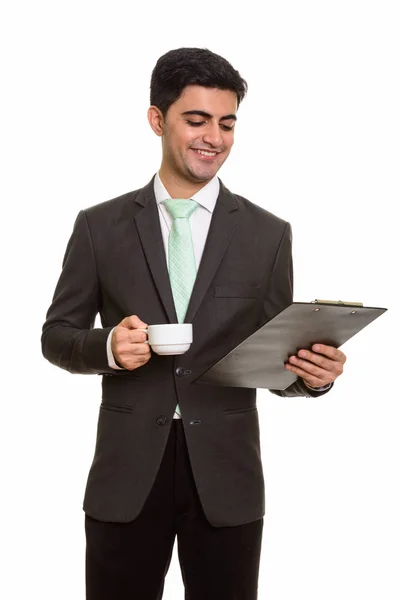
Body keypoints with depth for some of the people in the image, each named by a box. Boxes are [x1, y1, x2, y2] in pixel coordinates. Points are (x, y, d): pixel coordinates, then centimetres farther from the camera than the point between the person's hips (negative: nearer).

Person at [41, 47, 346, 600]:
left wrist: (313, 372, -17)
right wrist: (108, 346, -15)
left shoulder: (268, 234, 3)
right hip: (127, 473, 0)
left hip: (227, 476, 0)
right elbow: (57, 335, 7)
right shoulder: (99, 226, 3)